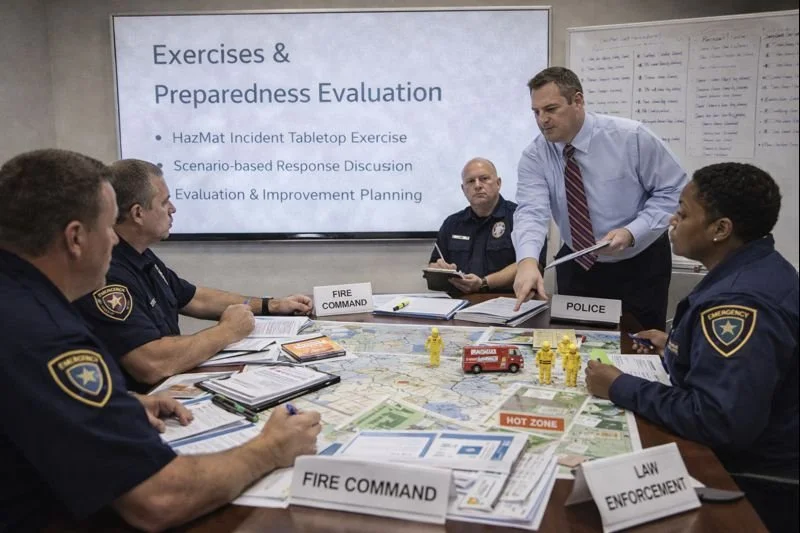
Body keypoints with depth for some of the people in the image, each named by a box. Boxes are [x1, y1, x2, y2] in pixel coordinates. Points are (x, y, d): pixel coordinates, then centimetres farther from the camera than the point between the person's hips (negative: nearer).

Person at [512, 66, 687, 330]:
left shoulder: (631, 137, -17)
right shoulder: (534, 156, -12)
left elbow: (674, 190, -11)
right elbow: (532, 211, -25)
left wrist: (632, 232, -26)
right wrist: (527, 260, -45)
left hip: (640, 266, -2)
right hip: (576, 267, 2)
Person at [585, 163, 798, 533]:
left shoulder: (739, 301, -29)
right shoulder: (758, 268, 4)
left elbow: (720, 422, -36)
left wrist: (621, 388, -25)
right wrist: (677, 347, 12)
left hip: (752, 486, -9)